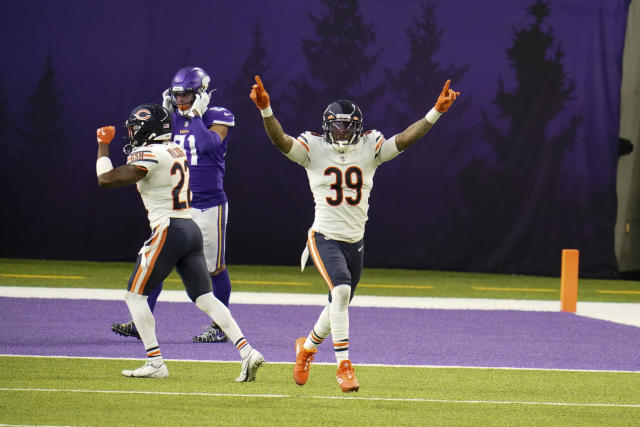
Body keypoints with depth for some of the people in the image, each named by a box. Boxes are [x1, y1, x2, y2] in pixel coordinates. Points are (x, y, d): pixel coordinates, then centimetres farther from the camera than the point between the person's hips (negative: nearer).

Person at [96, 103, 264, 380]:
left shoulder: (149, 156, -10)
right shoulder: (176, 150, 15)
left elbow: (106, 179, -14)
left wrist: (103, 147, 1)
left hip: (168, 230, -8)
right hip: (191, 230, 8)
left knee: (135, 295, 3)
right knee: (204, 297, 6)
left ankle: (155, 362, -1)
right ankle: (246, 351, -8)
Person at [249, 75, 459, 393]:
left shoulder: (370, 148, 1)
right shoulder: (314, 149, -5)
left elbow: (405, 139, -9)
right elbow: (281, 140, -18)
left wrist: (436, 112, -21)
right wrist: (265, 110, -36)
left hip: (355, 241, 4)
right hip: (325, 236, -4)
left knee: (339, 306, 16)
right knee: (341, 289, -27)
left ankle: (307, 346, 47)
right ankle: (343, 364, -22)